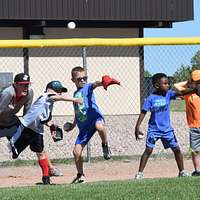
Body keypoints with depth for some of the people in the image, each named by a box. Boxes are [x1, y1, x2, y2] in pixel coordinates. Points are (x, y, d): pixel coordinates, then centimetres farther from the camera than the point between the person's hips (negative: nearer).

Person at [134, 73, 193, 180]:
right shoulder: (151, 98, -11)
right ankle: (140, 173, 2)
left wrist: (193, 90, -34)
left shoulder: (168, 94, -3)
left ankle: (182, 171, 18)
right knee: (148, 150, -6)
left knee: (176, 149, 4)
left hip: (167, 129, 3)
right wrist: (137, 128, -16)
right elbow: (143, 113, -10)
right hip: (154, 129, -3)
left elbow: (180, 93, -17)